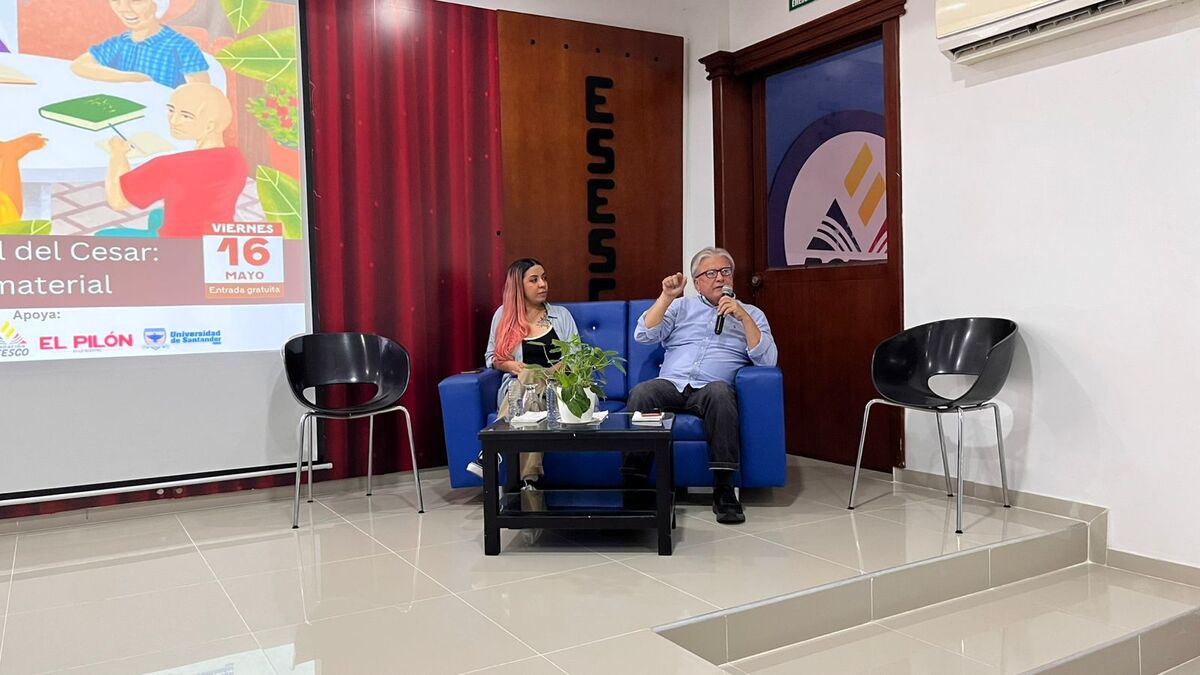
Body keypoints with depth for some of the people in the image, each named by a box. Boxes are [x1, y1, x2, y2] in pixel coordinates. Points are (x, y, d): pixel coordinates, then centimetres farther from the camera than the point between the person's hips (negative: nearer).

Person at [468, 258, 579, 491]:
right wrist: (511, 365, -7)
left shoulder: (561, 314, 15)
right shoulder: (503, 315, 13)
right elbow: (491, 357, 15)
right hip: (517, 389, 0)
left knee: (531, 378, -37)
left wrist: (553, 371, -13)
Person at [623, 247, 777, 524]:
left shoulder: (751, 314, 19)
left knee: (719, 391, -37)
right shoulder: (681, 306, 22)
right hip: (671, 384, 1)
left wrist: (743, 317, -6)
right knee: (640, 393, -32)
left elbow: (768, 360, 3)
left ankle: (724, 490, -33)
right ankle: (633, 486, -28)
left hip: (712, 389, -1)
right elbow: (644, 335, 8)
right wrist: (666, 296, -1)